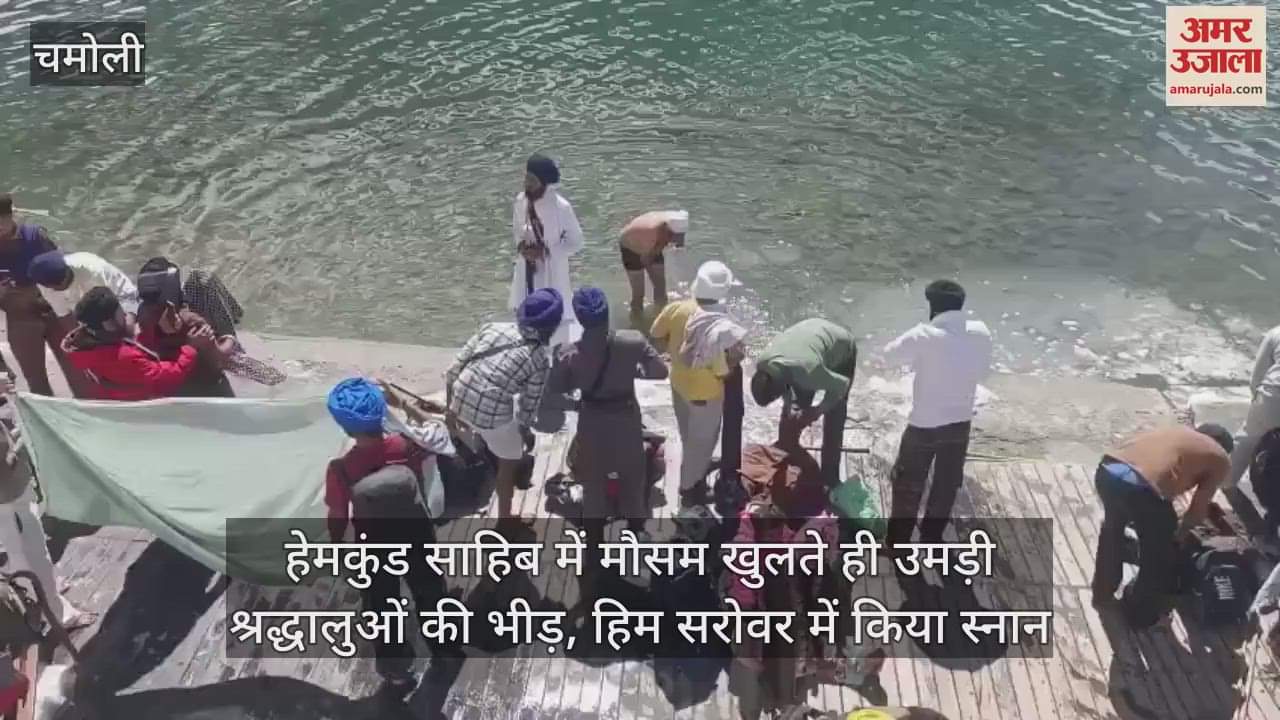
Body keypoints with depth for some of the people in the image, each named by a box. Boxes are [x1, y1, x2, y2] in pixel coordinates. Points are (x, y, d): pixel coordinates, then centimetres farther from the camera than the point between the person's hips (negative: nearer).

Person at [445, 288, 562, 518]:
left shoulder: (493, 327, 5)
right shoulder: (541, 359, -7)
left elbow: (455, 368, 5)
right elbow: (530, 403, -1)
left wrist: (451, 405, 16)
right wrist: (525, 431, 18)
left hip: (461, 401, 5)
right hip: (493, 413, -5)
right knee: (510, 463, 20)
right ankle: (504, 519, 32)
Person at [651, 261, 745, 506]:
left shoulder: (676, 308, -20)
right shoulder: (718, 330, -35)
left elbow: (655, 336, -4)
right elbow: (722, 373, -26)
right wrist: (735, 358, -8)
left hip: (679, 383, 6)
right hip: (705, 394, -6)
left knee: (688, 435, 31)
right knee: (701, 441, 20)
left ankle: (694, 470, 57)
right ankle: (689, 487, 38)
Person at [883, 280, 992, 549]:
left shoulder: (923, 335, -20)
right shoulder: (981, 333, -6)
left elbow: (890, 355, -6)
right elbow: (983, 370, 7)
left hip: (924, 424, -4)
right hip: (960, 423, 4)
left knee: (908, 485, 13)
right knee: (947, 484, 21)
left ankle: (898, 542, 24)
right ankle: (932, 538, 35)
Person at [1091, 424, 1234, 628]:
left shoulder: (1179, 432, 35)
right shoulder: (1221, 459, 19)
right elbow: (1199, 508, 16)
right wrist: (1181, 532, 35)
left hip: (1106, 470, 6)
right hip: (1141, 487, -6)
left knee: (1113, 529, 36)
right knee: (1160, 555, 23)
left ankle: (1103, 592, 52)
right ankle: (1142, 613, 41)